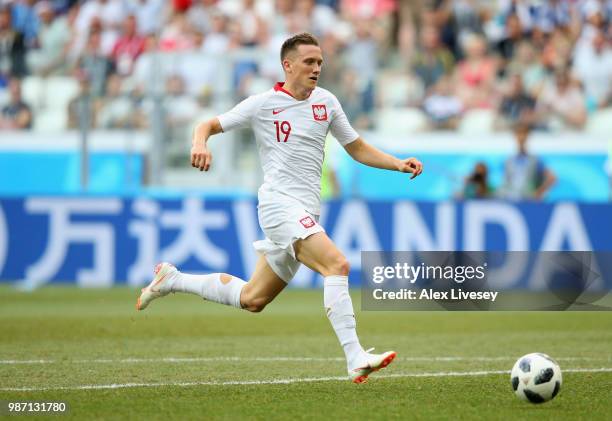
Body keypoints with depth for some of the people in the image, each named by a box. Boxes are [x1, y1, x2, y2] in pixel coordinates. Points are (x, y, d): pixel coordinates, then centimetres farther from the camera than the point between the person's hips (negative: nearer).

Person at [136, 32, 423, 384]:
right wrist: (200, 143, -20)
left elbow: (358, 150, 20)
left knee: (252, 299, 13)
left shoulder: (326, 102, 13)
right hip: (281, 203, -7)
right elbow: (209, 125, 4)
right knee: (337, 265, -27)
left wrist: (399, 164, 5)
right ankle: (356, 359, -32)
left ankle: (173, 280, 33)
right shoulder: (264, 104, -3)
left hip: (306, 214, 7)